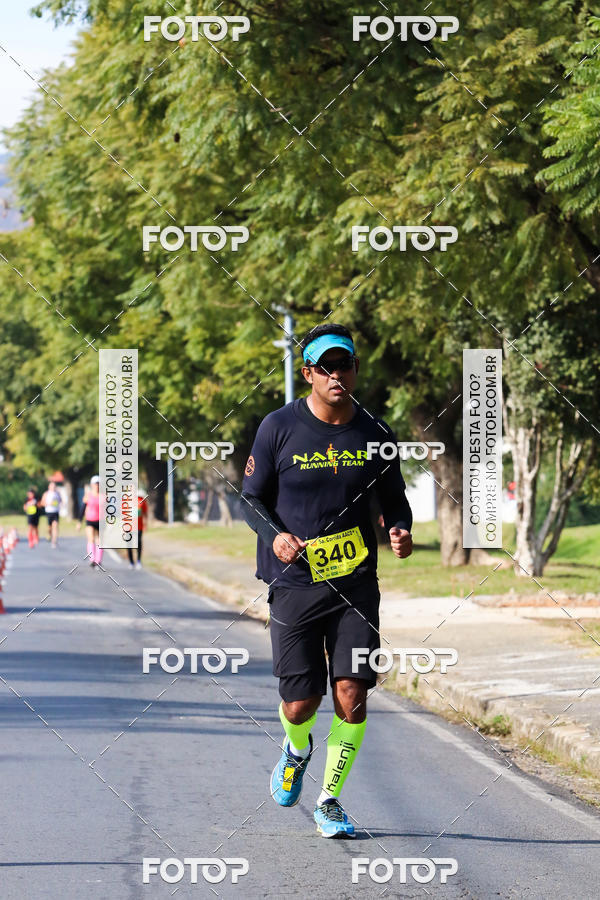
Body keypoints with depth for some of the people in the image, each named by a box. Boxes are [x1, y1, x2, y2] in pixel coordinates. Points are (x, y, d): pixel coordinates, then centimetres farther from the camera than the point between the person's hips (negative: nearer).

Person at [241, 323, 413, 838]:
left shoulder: (375, 434, 3)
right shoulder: (278, 428, -4)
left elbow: (394, 498, 14)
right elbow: (251, 498, 4)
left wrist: (400, 529, -8)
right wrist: (275, 535, -16)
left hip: (356, 584, 2)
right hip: (295, 584, -1)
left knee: (352, 692, -8)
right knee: (301, 703, -1)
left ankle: (330, 800, 10)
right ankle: (297, 750, 36)